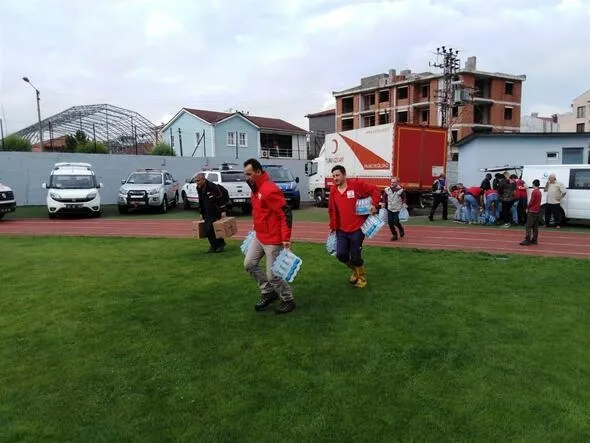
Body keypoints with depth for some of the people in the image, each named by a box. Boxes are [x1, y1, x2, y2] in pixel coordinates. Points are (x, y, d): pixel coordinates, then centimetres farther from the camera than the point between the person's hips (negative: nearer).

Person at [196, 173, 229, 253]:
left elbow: (220, 199, -17)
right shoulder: (199, 189, 5)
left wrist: (223, 211, -19)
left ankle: (220, 244, 13)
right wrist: (201, 213, 18)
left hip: (217, 213, -7)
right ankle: (214, 246, 18)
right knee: (207, 230, 4)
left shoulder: (213, 187, -18)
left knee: (217, 229, -4)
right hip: (207, 214, 7)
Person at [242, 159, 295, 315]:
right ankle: (268, 293, 28)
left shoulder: (269, 190, -23)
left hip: (273, 240, -10)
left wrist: (286, 238, -25)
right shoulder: (256, 189, 8)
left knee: (273, 275, -1)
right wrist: (256, 229, 23)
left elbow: (286, 213, -24)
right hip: (259, 237, 10)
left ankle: (288, 300, 22)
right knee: (249, 264, 14)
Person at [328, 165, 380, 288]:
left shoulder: (357, 185, -9)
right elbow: (331, 210, 13)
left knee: (355, 257, 0)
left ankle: (361, 277, 29)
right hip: (341, 230, 4)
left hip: (357, 228, -4)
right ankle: (355, 269, 30)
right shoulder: (333, 190, 5)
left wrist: (374, 204, -15)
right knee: (341, 254, -2)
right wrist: (332, 226, 14)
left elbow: (374, 190, -3)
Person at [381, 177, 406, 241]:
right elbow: (384, 197, 13)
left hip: (398, 209, -3)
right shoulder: (387, 190, 1)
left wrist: (404, 204, -10)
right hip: (390, 209, 4)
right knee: (390, 222, 0)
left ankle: (401, 230, 24)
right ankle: (394, 235, 18)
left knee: (396, 222, -10)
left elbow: (404, 198, 3)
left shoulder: (401, 190, -6)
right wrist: (383, 204, 4)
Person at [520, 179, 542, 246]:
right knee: (535, 226, 11)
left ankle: (527, 240, -11)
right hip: (537, 211, 9)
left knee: (528, 226, -8)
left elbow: (531, 201, -15)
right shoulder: (539, 192, 12)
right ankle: (534, 240, 13)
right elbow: (539, 201, 14)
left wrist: (528, 208, -2)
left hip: (532, 211, -9)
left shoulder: (534, 191, -14)